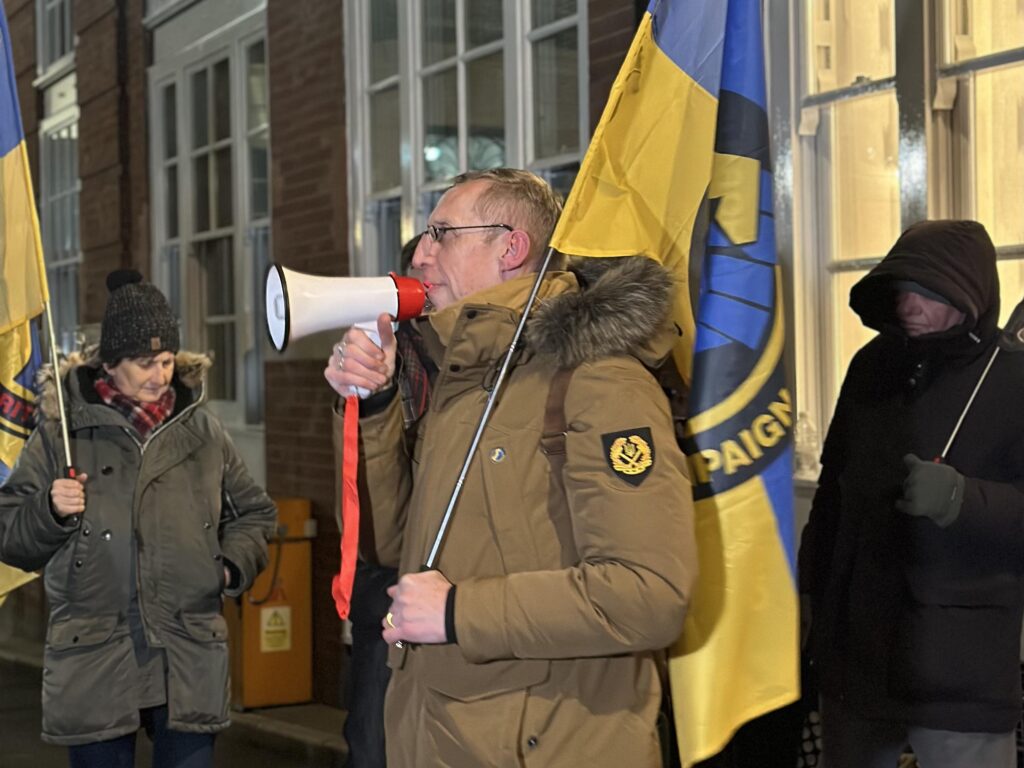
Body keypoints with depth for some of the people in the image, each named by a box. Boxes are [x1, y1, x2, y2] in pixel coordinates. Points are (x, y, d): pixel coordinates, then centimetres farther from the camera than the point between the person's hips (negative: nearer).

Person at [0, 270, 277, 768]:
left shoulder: (202, 431, 10)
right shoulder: (60, 432, 3)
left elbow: (254, 513, 22)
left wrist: (235, 563, 3)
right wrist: (49, 511, -12)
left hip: (189, 664, 2)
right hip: (93, 667, -1)